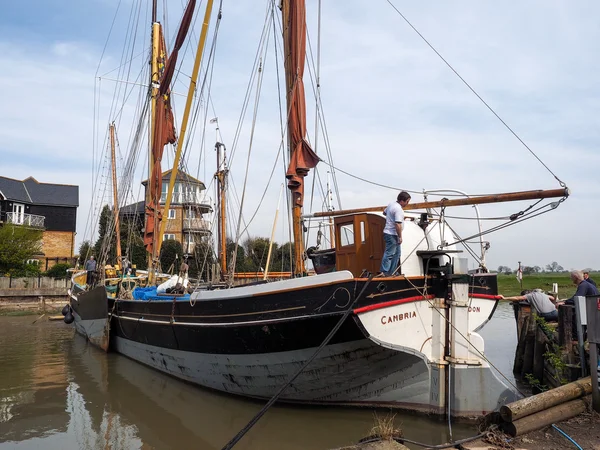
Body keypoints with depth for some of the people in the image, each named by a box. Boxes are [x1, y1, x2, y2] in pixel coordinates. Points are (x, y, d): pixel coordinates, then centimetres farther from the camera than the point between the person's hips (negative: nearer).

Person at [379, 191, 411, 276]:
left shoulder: (391, 204, 9)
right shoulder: (398, 209, -21)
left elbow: (384, 212, 27)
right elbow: (398, 224, -26)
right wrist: (400, 237, -19)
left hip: (388, 232, 10)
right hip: (392, 234, -10)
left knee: (396, 253, 16)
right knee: (389, 253, -8)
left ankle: (392, 272, 20)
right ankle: (384, 272, -7)